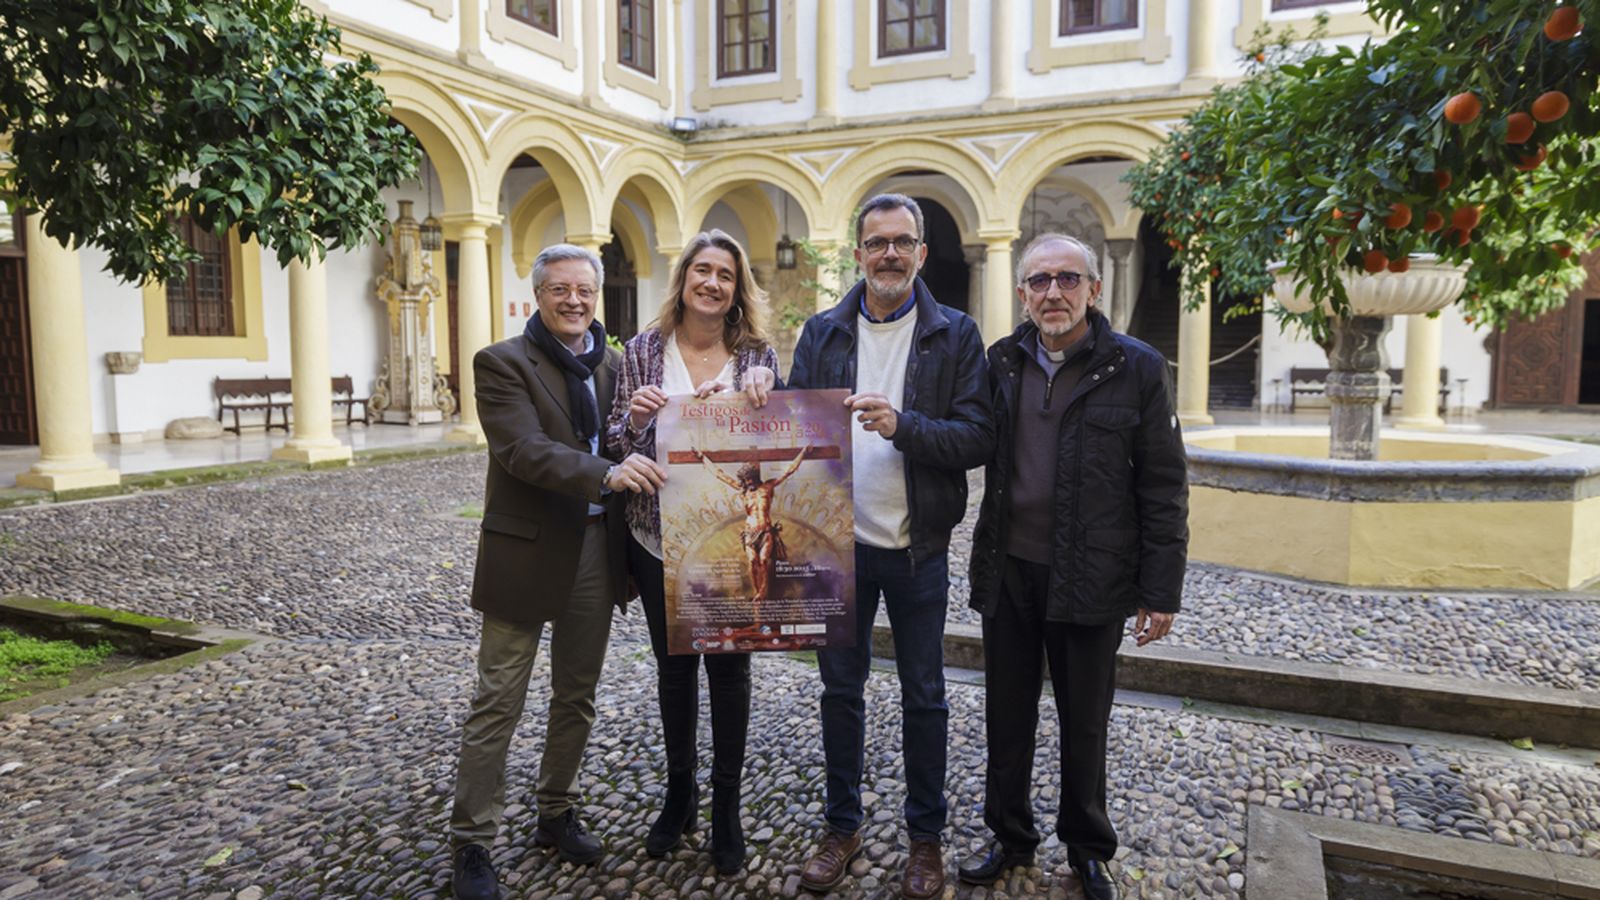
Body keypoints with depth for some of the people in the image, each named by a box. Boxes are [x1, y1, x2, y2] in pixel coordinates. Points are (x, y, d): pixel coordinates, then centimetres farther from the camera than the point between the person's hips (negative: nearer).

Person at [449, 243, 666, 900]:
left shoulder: (610, 364, 10)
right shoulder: (502, 363, -8)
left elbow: (620, 447, 12)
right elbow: (524, 450, -22)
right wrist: (606, 473, -34)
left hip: (596, 550, 6)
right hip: (526, 552, -5)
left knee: (577, 697, 16)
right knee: (497, 705, 3)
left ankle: (557, 815, 34)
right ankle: (471, 844, 17)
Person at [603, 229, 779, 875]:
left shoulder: (758, 355, 1)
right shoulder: (643, 351, 1)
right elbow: (617, 447, 3)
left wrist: (760, 401, -18)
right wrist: (634, 418, -19)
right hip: (660, 537, 1)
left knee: (729, 666, 7)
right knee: (673, 665, 13)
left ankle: (726, 806, 25)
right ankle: (680, 792, 34)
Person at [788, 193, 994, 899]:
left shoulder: (954, 335, -3)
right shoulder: (822, 333, 5)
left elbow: (979, 439, -10)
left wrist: (903, 425, -24)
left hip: (917, 549, -2)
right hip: (838, 543, 2)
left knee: (923, 696, 11)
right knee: (840, 689, 14)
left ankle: (926, 834, 30)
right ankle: (841, 827, 32)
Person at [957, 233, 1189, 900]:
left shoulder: (1136, 368, -7)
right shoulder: (1001, 362, 3)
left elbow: (1163, 488, -6)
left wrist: (1161, 592, -7)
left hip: (1091, 581, -3)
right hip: (1008, 572, 3)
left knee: (1084, 723, 14)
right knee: (1008, 716, 15)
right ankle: (1010, 836, 35)